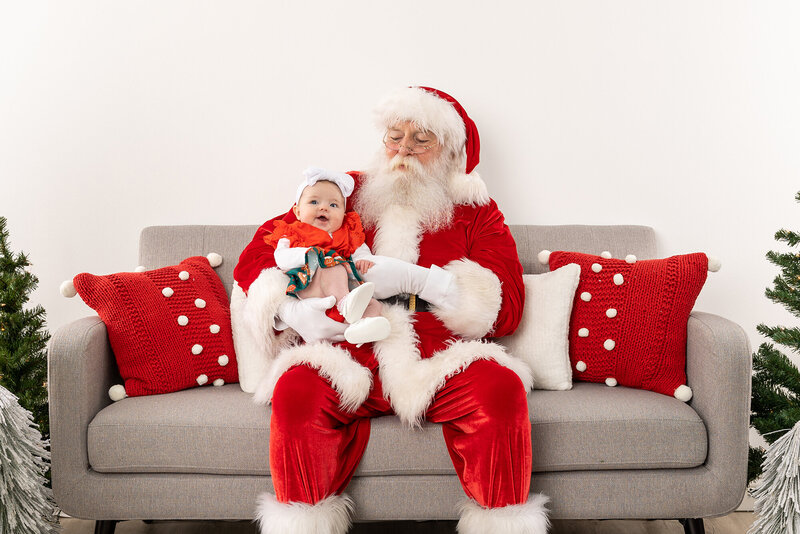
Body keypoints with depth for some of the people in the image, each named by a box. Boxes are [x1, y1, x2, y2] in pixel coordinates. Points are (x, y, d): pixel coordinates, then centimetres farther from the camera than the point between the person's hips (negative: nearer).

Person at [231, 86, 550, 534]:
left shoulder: (474, 210, 16)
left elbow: (507, 306, 2)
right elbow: (255, 256, 15)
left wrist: (416, 280, -10)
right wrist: (292, 309, -7)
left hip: (438, 365, 0)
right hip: (348, 359, 1)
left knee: (502, 389, -30)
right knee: (296, 391, -30)